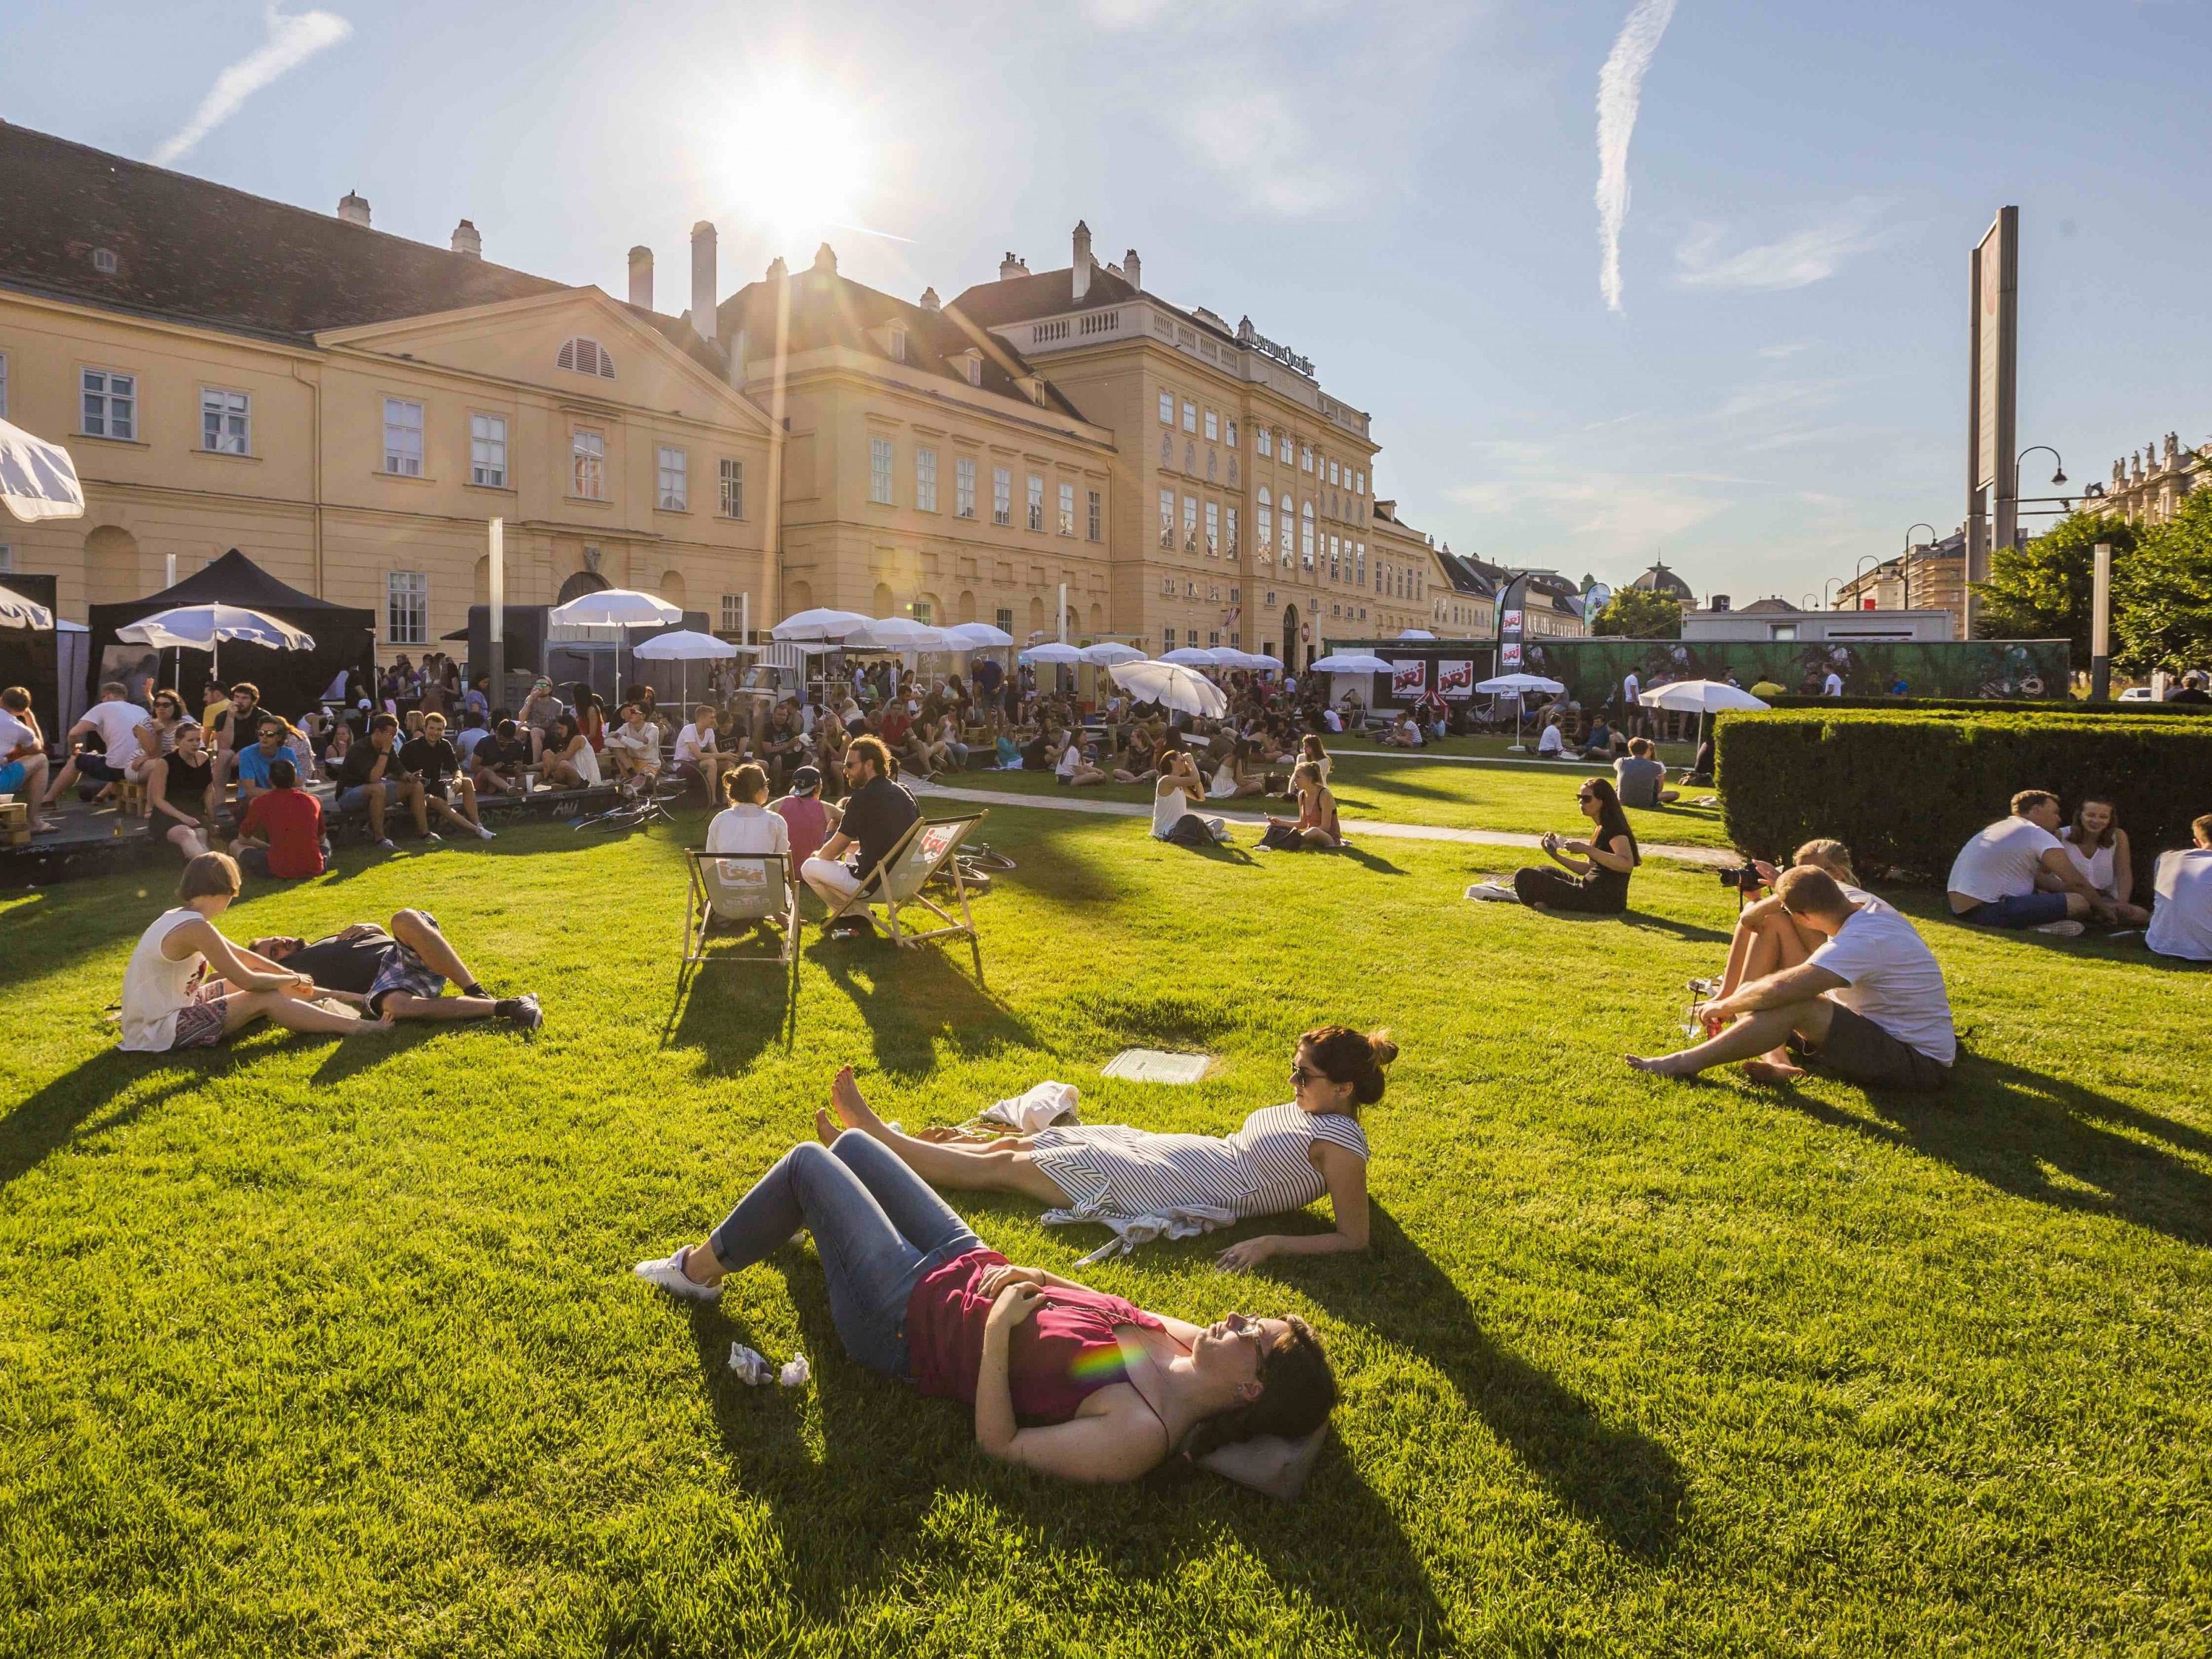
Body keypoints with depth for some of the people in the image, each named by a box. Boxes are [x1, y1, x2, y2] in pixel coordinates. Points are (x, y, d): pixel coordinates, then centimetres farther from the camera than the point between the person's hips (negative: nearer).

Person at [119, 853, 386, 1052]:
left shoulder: (180, 918, 7)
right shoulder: (195, 928, -23)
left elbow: (242, 956, 16)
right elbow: (248, 981, -18)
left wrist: (290, 975, 10)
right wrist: (294, 980, -2)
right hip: (159, 1033, -9)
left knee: (259, 978, 12)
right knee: (266, 999, -12)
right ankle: (356, 1026, -9)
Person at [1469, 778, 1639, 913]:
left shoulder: (1615, 829, -13)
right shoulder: (1603, 829, 15)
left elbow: (1627, 864, -30)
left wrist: (1587, 850, -31)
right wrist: (1556, 855, 10)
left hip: (1601, 901, -10)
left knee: (1524, 876, -13)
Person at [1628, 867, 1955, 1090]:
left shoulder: (1861, 940, -26)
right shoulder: (1873, 911, 4)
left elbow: (1782, 988, -34)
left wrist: (1724, 1006, -18)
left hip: (1918, 1063, -10)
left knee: (1794, 1007, -28)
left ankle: (1684, 1063, -22)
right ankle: (1778, 1063, -18)